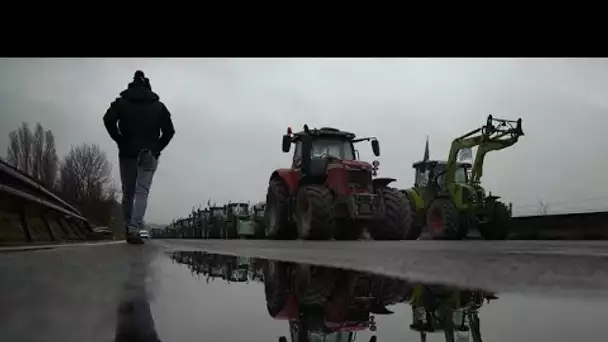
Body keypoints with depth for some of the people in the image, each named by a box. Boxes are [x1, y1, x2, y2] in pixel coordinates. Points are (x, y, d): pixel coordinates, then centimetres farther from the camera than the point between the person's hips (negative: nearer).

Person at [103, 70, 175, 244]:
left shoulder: (121, 102, 7)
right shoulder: (159, 106, 9)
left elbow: (108, 119, -11)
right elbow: (169, 130, 0)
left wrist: (120, 141, -2)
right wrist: (156, 148, 6)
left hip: (127, 153, 1)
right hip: (149, 155, -1)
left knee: (128, 192, 12)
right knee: (142, 192, -5)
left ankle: (129, 228, 18)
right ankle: (134, 229, -20)